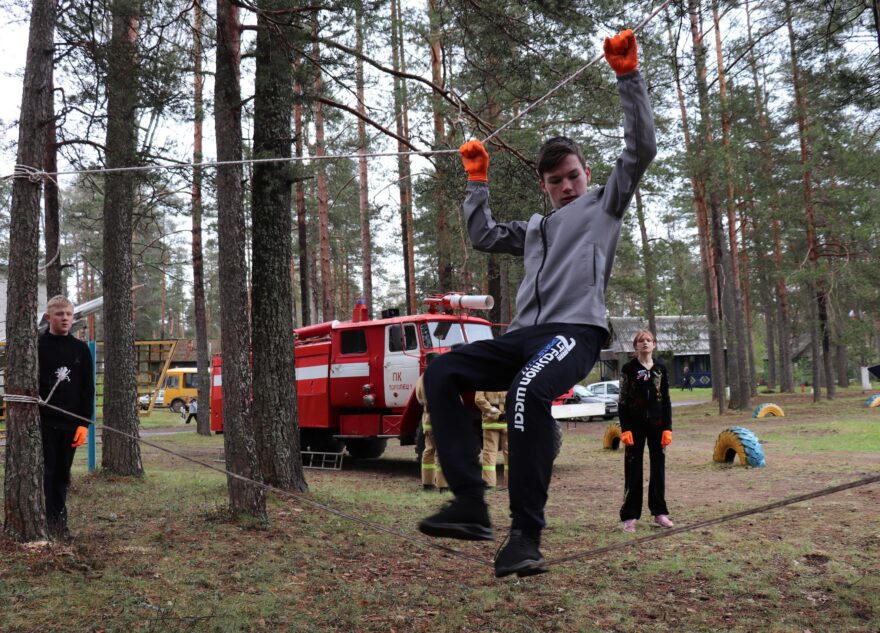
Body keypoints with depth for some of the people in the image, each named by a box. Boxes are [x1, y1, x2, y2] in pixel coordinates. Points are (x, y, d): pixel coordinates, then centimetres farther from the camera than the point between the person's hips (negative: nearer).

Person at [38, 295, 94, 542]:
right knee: (47, 471, -2)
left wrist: (84, 422, 0)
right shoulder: (37, 346, -1)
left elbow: (88, 388, 7)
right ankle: (53, 522, 1)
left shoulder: (81, 349, 7)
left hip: (71, 423, 3)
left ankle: (59, 522, 15)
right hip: (44, 421, -2)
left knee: (63, 473, 8)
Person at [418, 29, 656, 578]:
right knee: (443, 373, -12)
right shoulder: (536, 228, 31)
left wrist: (628, 75, -1)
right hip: (526, 333, 7)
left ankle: (526, 534, -33)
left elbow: (642, 148, 3)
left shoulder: (605, 203, 15)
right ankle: (471, 504, -20)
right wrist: (478, 180, 35)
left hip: (576, 330, -7)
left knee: (529, 389, -38)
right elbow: (483, 238, 38)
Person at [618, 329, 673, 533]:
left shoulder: (660, 368, 6)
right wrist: (624, 429, -11)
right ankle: (629, 516, 5)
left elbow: (665, 399, 7)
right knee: (633, 470, 0)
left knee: (658, 467, 8)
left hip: (656, 423, 3)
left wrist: (667, 428, 1)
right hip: (635, 424, -3)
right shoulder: (628, 369, -2)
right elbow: (623, 401, -3)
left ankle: (659, 512, 19)